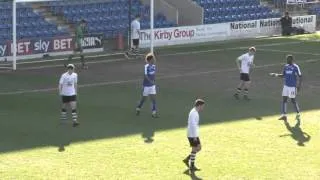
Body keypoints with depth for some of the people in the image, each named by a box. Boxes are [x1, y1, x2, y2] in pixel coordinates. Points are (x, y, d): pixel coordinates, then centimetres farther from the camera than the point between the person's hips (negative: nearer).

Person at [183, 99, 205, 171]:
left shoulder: (195, 112, 13)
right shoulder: (193, 113, -19)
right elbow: (193, 125, -24)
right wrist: (194, 137, -23)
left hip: (195, 135, 10)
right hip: (192, 135, -10)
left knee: (199, 148, 14)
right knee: (194, 150, -1)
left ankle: (187, 159, 19)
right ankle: (192, 166, 7)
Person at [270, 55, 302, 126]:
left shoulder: (295, 67, -12)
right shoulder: (286, 66, 8)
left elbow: (300, 76, -9)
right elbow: (283, 75, 17)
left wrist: (299, 85, -15)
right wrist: (276, 75, 2)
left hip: (292, 86, -7)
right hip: (286, 86, 7)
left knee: (293, 100, -1)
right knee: (284, 99, 4)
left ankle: (298, 114, 17)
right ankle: (284, 115, 8)